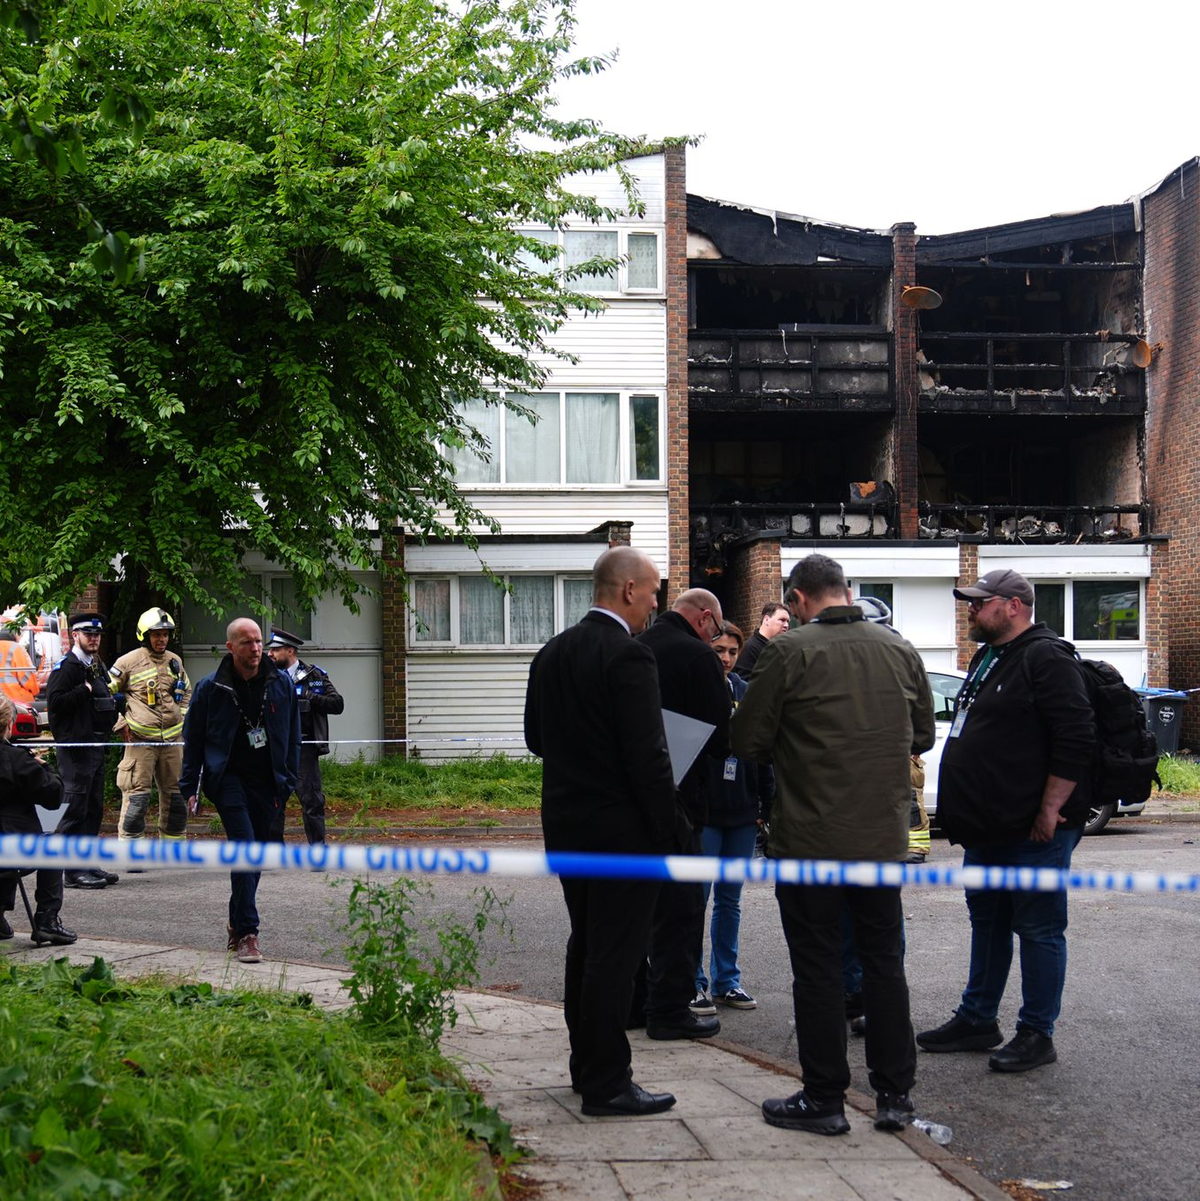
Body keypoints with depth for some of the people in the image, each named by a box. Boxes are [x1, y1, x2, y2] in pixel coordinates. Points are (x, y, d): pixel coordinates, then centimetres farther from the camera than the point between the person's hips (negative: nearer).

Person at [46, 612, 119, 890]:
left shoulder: (98, 666, 18)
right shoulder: (66, 667, -10)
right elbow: (54, 701, -21)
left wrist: (113, 715, 13)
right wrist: (85, 690, -20)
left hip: (96, 744, 9)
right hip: (74, 745, -9)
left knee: (94, 808, 12)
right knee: (75, 809, -8)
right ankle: (73, 870, -5)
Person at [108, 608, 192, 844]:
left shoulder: (175, 662, 12)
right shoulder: (129, 662, -4)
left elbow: (187, 692, 28)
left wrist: (182, 717, 15)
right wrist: (122, 724, -5)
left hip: (171, 738, 5)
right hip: (140, 739, -5)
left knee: (174, 793, 11)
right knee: (136, 795, -7)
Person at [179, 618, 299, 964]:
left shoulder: (280, 684, 5)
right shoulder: (211, 688, -2)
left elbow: (292, 736, 13)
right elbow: (193, 739, 5)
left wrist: (288, 779, 9)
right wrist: (189, 787, 2)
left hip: (267, 782, 4)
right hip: (228, 777, -4)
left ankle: (237, 920, 28)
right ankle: (246, 934, -14)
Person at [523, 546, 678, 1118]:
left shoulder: (551, 654, 8)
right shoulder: (628, 656, -18)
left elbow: (536, 737, 15)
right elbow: (647, 755, -20)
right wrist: (665, 828, -12)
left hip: (565, 823, 8)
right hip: (620, 828, -8)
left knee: (586, 944, 19)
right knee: (615, 952, -2)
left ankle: (587, 1064, 30)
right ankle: (606, 1083, 3)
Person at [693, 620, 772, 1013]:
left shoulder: (746, 693, 8)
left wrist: (766, 802, 8)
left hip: (741, 813, 5)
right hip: (703, 813, -5)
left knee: (730, 900, 12)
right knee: (697, 898, -1)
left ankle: (727, 980, 19)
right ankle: (693, 984, 6)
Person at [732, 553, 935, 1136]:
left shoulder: (789, 652, -13)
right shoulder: (900, 650, 2)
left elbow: (747, 741, -8)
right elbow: (923, 735, 14)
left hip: (810, 837, -5)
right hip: (884, 836, 5)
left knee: (817, 968, 4)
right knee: (884, 961, 14)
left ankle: (824, 1099, 10)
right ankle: (894, 1094, 19)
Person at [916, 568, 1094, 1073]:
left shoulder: (1046, 658, -14)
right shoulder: (987, 659, 17)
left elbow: (1075, 740, -21)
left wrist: (1049, 811, -21)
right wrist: (966, 815, 21)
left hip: (1032, 833, -10)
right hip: (988, 832, 10)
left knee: (1039, 930, -1)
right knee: (987, 924, 17)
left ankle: (1037, 1035, 6)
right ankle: (977, 1020, 28)